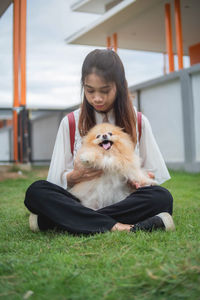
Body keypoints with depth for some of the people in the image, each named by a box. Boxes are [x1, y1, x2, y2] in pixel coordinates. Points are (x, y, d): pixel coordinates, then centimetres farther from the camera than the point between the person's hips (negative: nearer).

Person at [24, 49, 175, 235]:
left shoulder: (138, 122, 7)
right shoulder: (71, 123, 6)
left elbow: (155, 175, 10)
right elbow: (57, 179, 6)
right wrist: (74, 176, -16)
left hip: (124, 201, 1)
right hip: (81, 201, 0)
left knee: (162, 197, -31)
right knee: (36, 191, -25)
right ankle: (114, 226, -34)